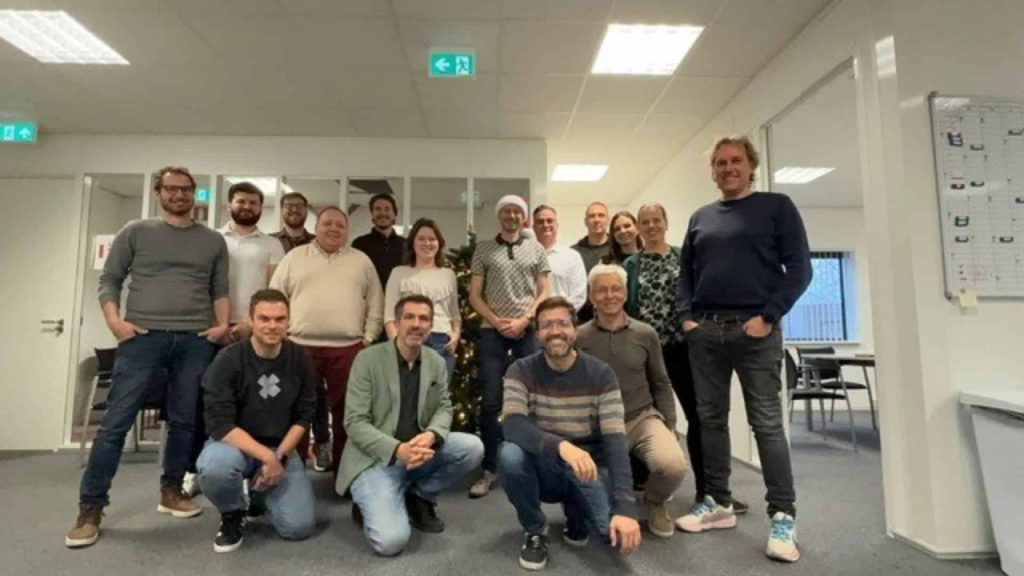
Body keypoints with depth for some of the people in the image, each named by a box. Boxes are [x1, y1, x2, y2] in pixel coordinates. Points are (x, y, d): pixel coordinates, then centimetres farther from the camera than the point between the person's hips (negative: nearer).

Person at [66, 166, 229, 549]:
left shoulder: (213, 241, 12)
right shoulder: (136, 232, 9)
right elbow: (109, 280, 8)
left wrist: (222, 324, -3)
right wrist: (114, 320, -6)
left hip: (195, 340, 2)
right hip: (142, 336, -1)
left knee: (184, 421, 7)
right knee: (116, 420, -2)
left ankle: (171, 491, 21)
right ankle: (91, 507, 8)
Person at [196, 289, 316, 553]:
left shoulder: (300, 359, -7)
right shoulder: (228, 360, -15)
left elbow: (305, 416, -1)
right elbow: (220, 424, -20)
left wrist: (278, 456, -13)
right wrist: (266, 456, -26)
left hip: (282, 448, 2)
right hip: (235, 444, -2)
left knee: (298, 527, -12)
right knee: (215, 466, -38)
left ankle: (261, 492, 22)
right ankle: (233, 514, -2)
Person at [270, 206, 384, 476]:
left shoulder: (362, 261, 12)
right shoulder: (295, 257, 10)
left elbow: (375, 303, 10)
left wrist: (369, 338, 2)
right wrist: (282, 331, 0)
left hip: (349, 348, 1)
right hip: (301, 346, 0)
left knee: (345, 410, 5)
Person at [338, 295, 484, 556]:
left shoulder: (437, 363, 3)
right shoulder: (368, 359, -12)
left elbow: (444, 407, 6)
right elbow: (355, 422, -15)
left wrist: (431, 435, -20)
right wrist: (398, 449, -29)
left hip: (418, 450, 5)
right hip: (376, 458, -5)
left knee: (472, 447, -17)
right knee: (391, 541, -22)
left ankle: (419, 497, 6)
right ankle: (369, 504, 13)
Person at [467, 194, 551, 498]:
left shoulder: (536, 250, 10)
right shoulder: (483, 249, 8)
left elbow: (544, 293, 6)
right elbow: (474, 295, 5)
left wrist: (523, 320, -7)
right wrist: (496, 321, -8)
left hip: (528, 330, 1)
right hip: (492, 330, -1)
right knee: (490, 402, -3)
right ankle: (489, 469, 8)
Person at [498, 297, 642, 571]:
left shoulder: (601, 374, -12)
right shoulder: (521, 371, -11)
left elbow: (615, 440, -20)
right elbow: (513, 426, -26)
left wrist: (625, 507, -33)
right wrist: (561, 445, -45)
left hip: (589, 468, 1)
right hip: (542, 468, 0)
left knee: (618, 531, -24)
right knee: (509, 453, -32)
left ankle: (576, 511, 14)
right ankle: (534, 530, -2)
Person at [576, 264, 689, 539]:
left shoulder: (646, 334, 1)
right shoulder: (579, 338, -4)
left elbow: (661, 384, 9)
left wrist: (670, 426, 3)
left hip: (643, 418, 1)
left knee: (674, 465, -28)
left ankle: (654, 501, 11)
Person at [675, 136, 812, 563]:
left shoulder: (776, 207, 4)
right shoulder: (701, 218, 16)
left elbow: (799, 267, -3)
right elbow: (685, 270, 16)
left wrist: (768, 316, -12)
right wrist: (686, 316, 2)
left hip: (755, 330, -4)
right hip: (704, 331, 5)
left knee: (766, 423, -3)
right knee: (711, 419, 8)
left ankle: (783, 516, 7)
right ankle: (717, 503, 20)